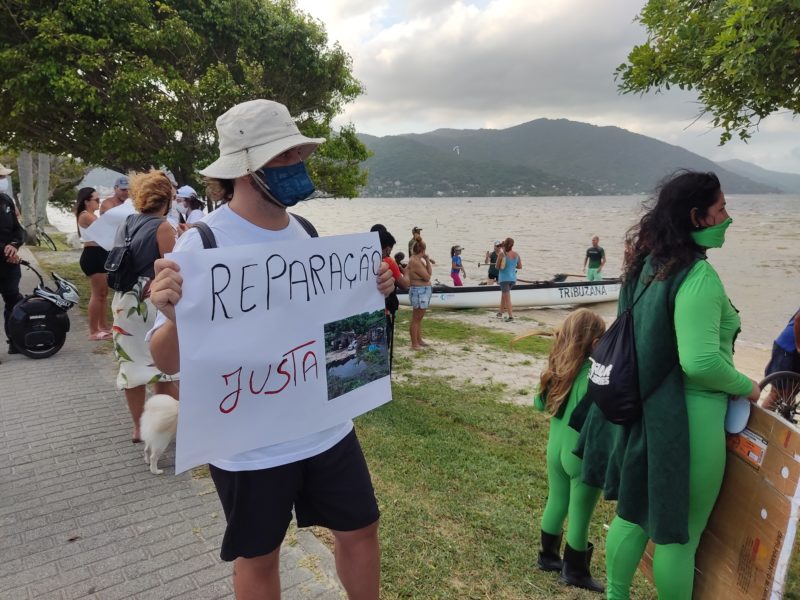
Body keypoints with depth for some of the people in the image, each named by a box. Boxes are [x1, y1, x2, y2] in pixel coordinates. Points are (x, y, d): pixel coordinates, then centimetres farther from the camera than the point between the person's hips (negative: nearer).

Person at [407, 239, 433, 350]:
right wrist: (427, 260, -6)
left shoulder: (419, 260, 8)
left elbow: (429, 272, 9)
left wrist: (427, 260, -1)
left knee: (419, 318, 18)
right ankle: (414, 344, 5)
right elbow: (427, 277, -17)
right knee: (416, 319, -2)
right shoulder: (415, 262, -21)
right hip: (419, 292, -10)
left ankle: (419, 340, 30)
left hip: (424, 292, 10)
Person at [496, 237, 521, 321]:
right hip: (513, 278, 5)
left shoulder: (501, 254, -12)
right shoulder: (516, 254, 1)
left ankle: (511, 316, -9)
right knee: (504, 294, 23)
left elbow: (497, 267, -5)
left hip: (504, 278, -5)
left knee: (507, 298, -3)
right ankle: (500, 312, 32)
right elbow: (520, 266, 8)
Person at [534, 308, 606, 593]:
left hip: (556, 449, 7)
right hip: (583, 455, -6)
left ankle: (548, 555, 40)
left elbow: (539, 403, 8)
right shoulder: (594, 375, -26)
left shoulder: (555, 368, -4)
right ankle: (575, 571, 29)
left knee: (556, 503, 23)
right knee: (580, 514, 12)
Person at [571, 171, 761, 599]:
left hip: (643, 406, 9)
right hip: (685, 417, -8)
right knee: (680, 532, 10)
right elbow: (700, 361, -28)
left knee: (635, 513, 22)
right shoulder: (698, 275, -20)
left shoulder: (648, 266, 6)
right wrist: (747, 387, -9)